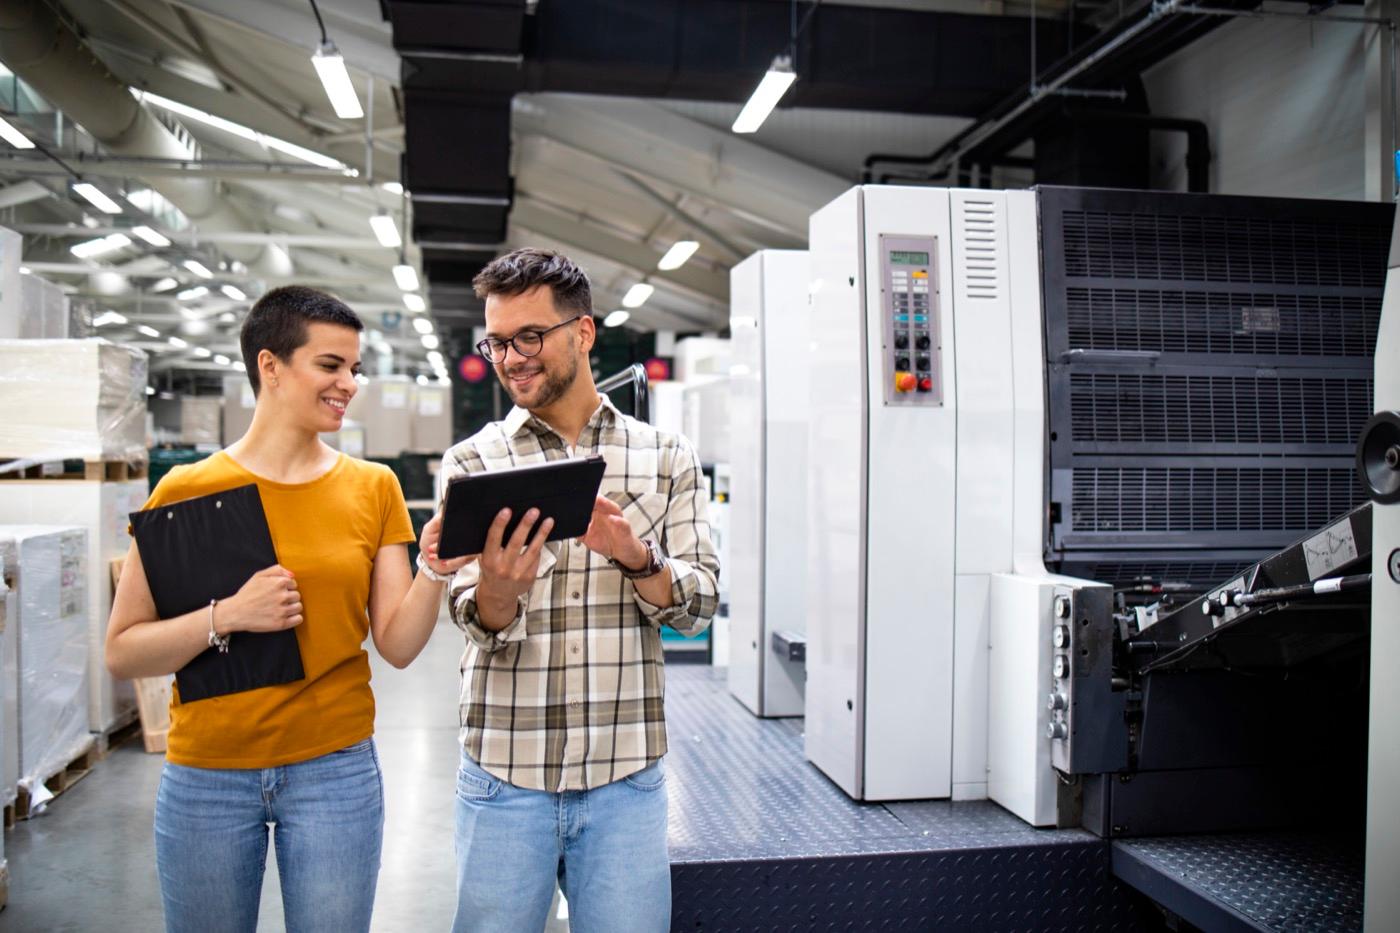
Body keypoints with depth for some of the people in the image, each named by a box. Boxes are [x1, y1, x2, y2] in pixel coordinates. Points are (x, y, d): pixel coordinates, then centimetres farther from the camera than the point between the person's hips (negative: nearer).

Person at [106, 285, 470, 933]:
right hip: (207, 776, -1)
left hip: (336, 770, 1)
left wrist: (434, 571, -18)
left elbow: (398, 645, -2)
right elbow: (122, 653, -5)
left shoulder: (374, 488, 0)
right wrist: (226, 617, -20)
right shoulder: (186, 491, -5)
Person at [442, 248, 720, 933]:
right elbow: (479, 622, -5)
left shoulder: (668, 459, 3)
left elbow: (698, 607, 0)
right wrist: (497, 588, -29)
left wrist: (634, 557, -20)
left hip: (627, 774, 0)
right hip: (504, 773, 0)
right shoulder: (472, 462, 1)